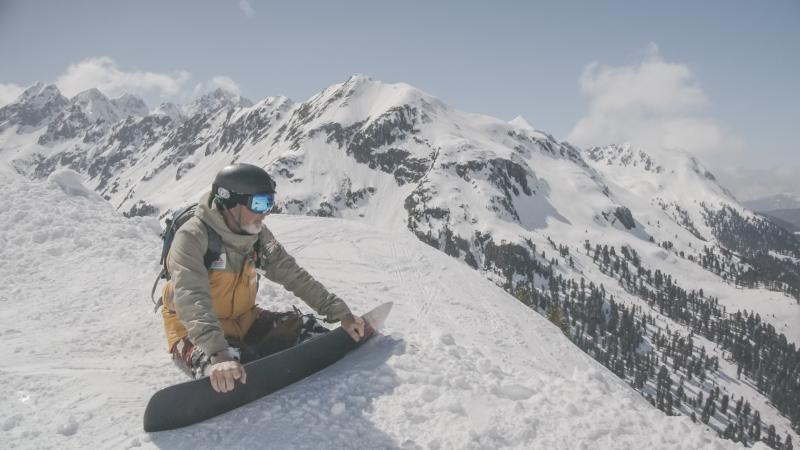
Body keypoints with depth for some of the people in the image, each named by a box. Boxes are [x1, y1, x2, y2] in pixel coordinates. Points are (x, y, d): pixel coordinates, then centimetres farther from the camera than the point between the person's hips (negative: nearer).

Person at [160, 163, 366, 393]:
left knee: (306, 329, -11)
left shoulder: (258, 235, -4)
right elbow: (192, 302, -37)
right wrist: (218, 353, -52)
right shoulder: (192, 237, -24)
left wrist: (339, 313, -7)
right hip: (194, 332, -6)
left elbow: (295, 276, 0)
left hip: (244, 321, 6)